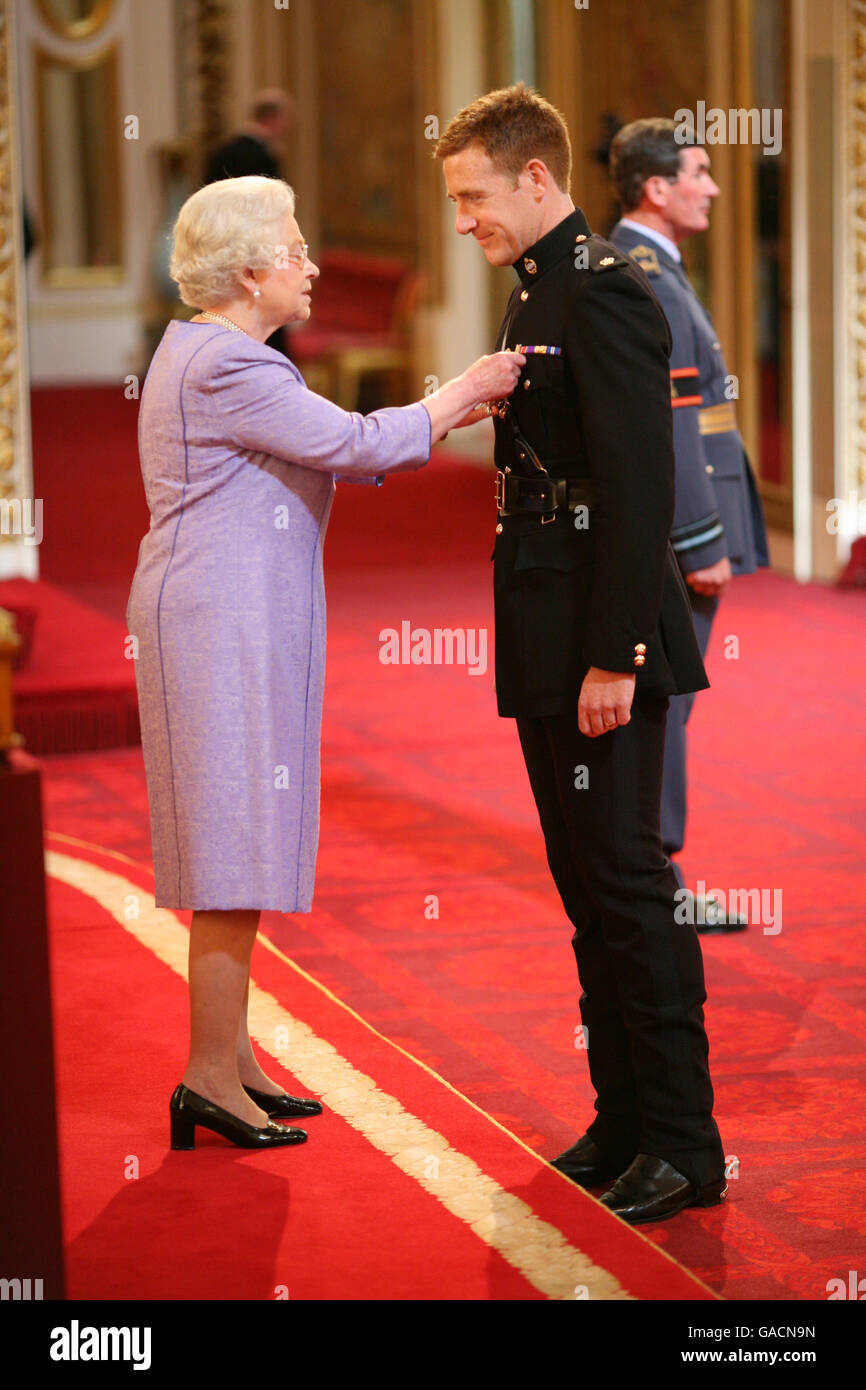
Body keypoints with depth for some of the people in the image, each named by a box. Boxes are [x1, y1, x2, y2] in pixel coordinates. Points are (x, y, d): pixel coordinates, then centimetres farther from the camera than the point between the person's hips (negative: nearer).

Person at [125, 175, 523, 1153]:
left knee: (234, 844, 13)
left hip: (230, 621, 11)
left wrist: (450, 412, 11)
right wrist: (461, 393, -4)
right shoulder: (225, 365, -17)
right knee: (236, 845, -7)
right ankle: (211, 1077, -2)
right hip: (225, 623, -11)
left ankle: (232, 1059, 19)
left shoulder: (205, 352, 17)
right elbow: (356, 447, -18)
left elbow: (328, 454, 17)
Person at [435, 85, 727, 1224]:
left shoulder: (603, 291, -14)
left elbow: (641, 487, -20)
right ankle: (624, 1118, 21)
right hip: (551, 650, 10)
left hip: (603, 648, -10)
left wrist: (614, 656, -22)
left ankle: (683, 1141, 2)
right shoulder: (537, 295, 16)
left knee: (629, 882, -5)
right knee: (587, 887, 13)